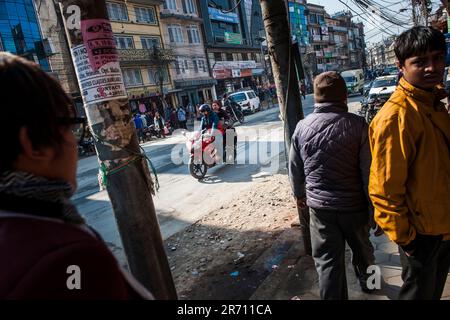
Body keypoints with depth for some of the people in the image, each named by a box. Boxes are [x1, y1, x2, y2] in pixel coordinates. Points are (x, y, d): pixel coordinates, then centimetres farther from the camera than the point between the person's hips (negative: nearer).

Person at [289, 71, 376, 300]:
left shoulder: (302, 127, -5)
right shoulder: (357, 124, -14)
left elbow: (295, 168, 4)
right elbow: (369, 170, -13)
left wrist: (299, 194, 21)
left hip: (319, 206, 0)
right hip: (354, 204, 0)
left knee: (327, 262, 9)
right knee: (362, 248, 26)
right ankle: (367, 281, 51)